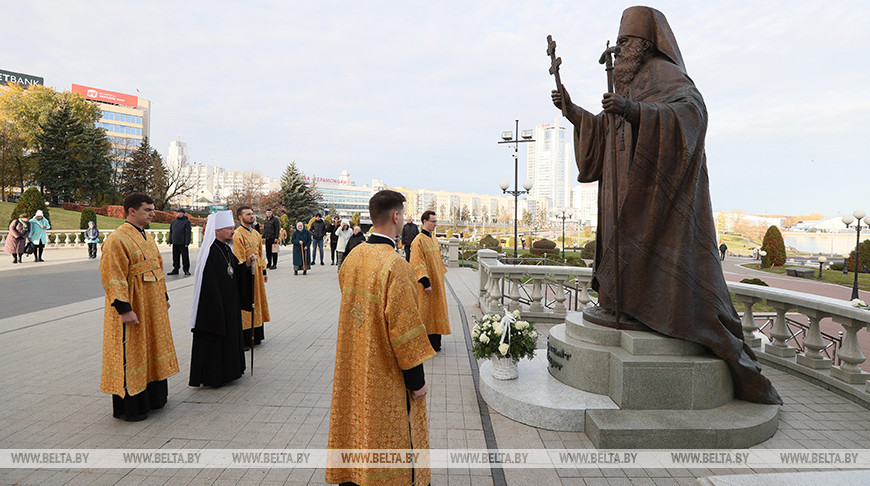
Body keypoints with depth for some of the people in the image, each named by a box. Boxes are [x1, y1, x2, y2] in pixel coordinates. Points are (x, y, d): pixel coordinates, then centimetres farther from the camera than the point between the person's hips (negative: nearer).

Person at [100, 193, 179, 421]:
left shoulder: (147, 238, 12)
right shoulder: (117, 239, -16)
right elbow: (113, 278, -20)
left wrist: (164, 297, 18)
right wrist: (124, 308, -24)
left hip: (153, 308, 9)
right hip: (133, 310, -9)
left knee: (151, 349, 17)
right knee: (130, 353, 1)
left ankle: (153, 398, 31)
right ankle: (127, 408, 14)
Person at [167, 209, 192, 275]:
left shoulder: (186, 222, -4)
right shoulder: (174, 221, 15)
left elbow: (188, 233, -9)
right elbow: (171, 232, 19)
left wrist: (187, 242, -15)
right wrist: (170, 241, 11)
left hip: (183, 243, -6)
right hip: (175, 243, 6)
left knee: (185, 257, -2)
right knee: (175, 257, 9)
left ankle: (186, 270, 6)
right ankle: (175, 269, 17)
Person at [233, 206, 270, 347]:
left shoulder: (255, 233, 13)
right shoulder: (238, 234, -12)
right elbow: (238, 258, -16)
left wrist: (264, 271, 16)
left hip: (257, 272, 8)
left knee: (257, 301, 14)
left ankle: (256, 336, 25)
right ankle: (245, 339, 5)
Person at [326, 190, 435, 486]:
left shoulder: (352, 258, 0)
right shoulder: (395, 265, -24)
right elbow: (404, 326, -22)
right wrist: (417, 380, -13)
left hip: (353, 370, 7)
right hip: (385, 375, -7)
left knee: (356, 425, 21)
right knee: (387, 437, 8)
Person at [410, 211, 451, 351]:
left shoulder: (433, 238, 12)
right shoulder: (419, 240, -15)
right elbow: (418, 263, -19)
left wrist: (441, 275, 19)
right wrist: (425, 282, -24)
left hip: (436, 281, 9)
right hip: (427, 282, -8)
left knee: (436, 309, 12)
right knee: (425, 310, -1)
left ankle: (435, 342, 22)